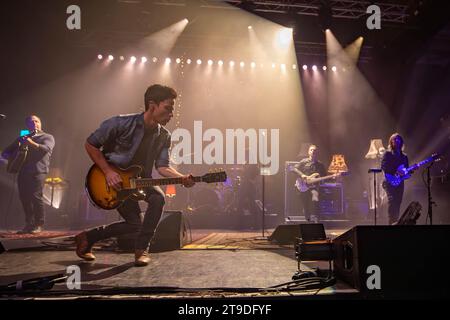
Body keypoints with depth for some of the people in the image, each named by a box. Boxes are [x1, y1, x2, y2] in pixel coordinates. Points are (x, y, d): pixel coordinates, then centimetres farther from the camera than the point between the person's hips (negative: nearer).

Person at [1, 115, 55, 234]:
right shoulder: (22, 138, 24)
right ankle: (29, 224, 10)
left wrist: (31, 143, -27)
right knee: (24, 197, 1)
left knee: (35, 196, -14)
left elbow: (45, 149, -12)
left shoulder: (47, 137, 10)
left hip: (38, 171, -5)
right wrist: (12, 157, 0)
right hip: (22, 171, 5)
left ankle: (39, 225, -6)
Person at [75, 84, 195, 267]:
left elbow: (162, 166, -7)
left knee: (158, 198, -27)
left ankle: (141, 249, -7)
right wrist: (108, 172, -20)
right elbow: (90, 144, -13)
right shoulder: (122, 124, -21)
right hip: (113, 179, -4)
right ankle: (87, 238, 13)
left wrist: (182, 178, -26)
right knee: (135, 224, -12)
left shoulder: (164, 136, -6)